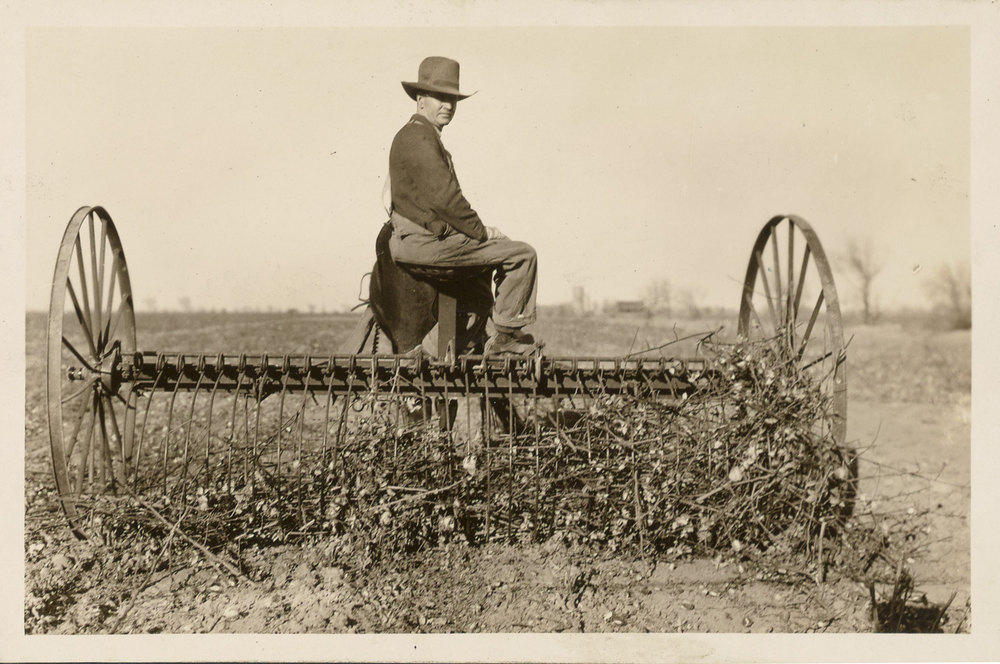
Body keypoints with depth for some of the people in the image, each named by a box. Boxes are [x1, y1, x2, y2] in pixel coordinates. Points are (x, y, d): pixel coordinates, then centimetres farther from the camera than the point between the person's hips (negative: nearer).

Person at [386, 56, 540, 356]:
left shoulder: (422, 135, 18)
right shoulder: (418, 139, -17)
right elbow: (444, 197, -23)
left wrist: (479, 228, 11)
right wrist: (481, 231, -11)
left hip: (425, 235, 11)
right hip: (427, 241, -11)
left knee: (505, 246, 27)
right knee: (523, 254, -10)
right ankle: (505, 336, 0)